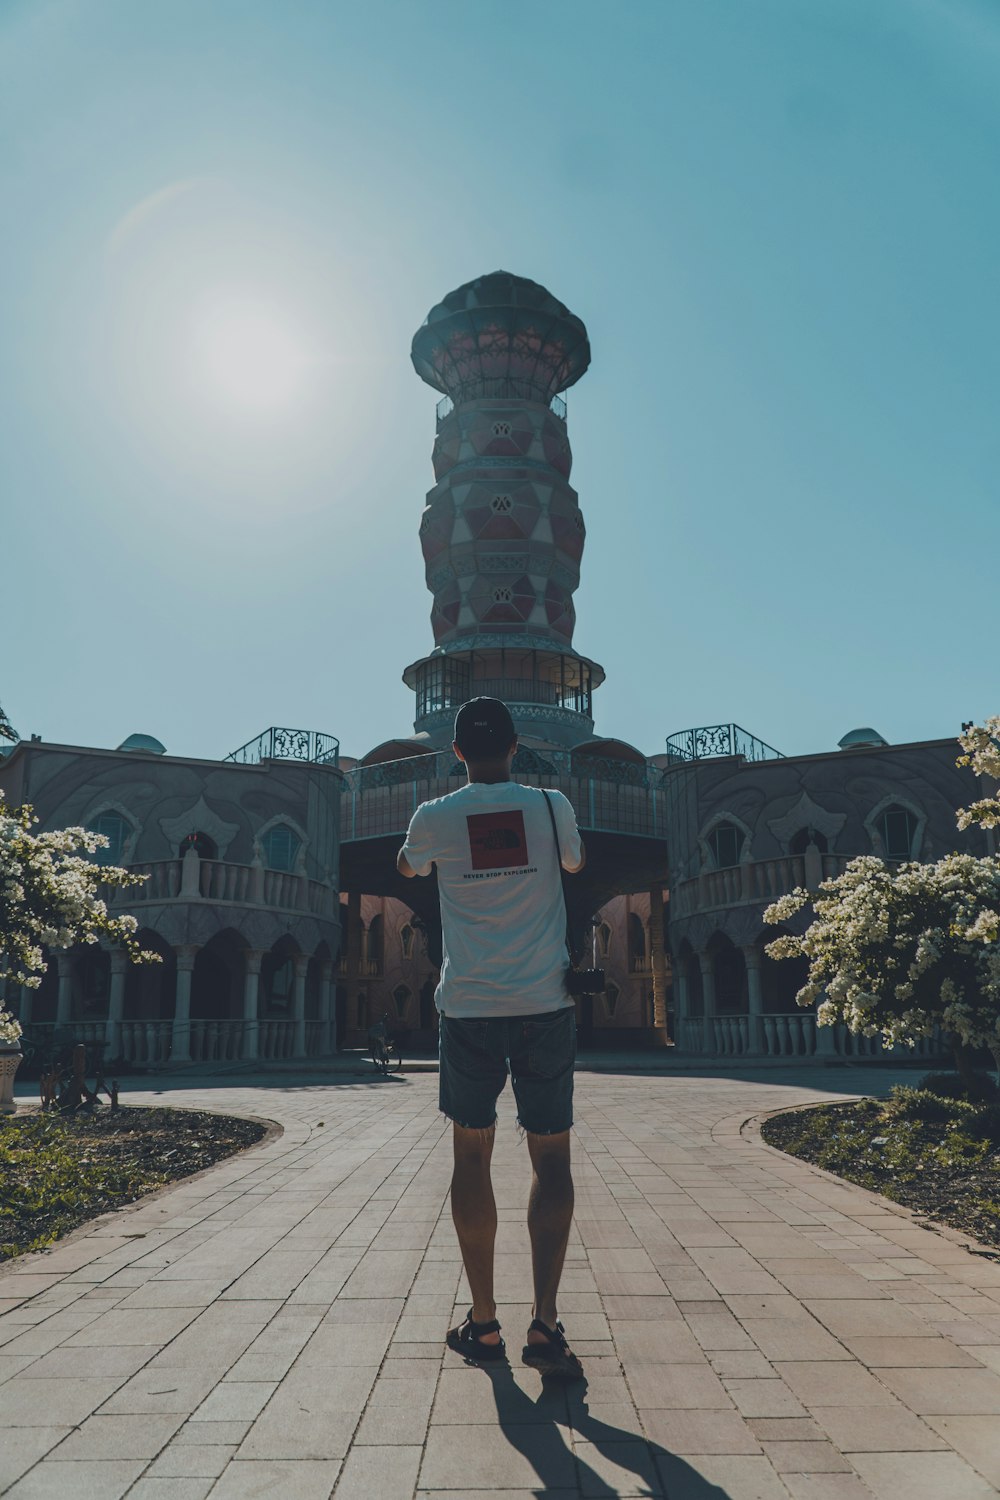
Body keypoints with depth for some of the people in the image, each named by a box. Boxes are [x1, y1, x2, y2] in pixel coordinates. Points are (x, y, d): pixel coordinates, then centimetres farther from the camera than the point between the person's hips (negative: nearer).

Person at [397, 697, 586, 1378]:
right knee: (551, 1157, 9)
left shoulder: (436, 818, -2)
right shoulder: (552, 807, -2)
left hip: (469, 1008, 0)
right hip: (546, 1006, 0)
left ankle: (484, 1323, 20)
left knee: (472, 1157, 12)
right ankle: (545, 1320, 1)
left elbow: (407, 867, 21)